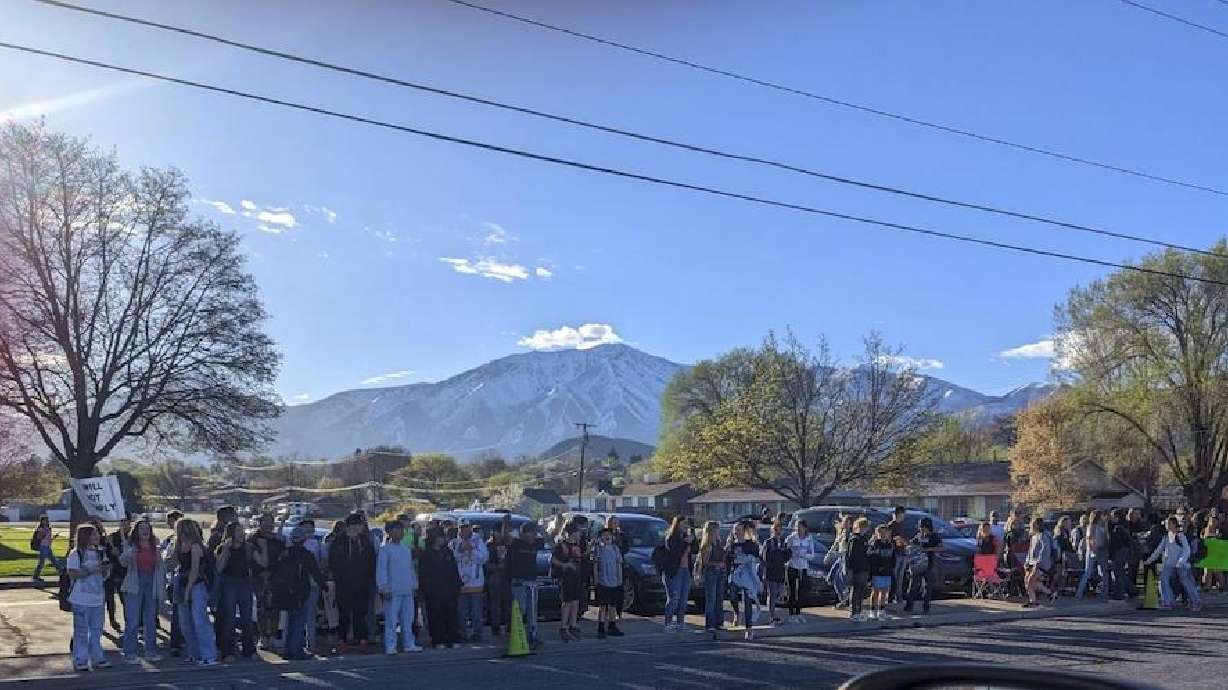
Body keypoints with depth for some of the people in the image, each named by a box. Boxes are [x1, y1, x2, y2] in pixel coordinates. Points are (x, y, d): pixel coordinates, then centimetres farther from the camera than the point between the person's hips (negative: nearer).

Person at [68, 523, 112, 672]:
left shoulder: (100, 553, 11)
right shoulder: (76, 554, -7)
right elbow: (72, 575, -14)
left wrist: (106, 569, -5)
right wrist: (90, 571, -21)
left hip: (97, 598, 6)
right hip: (81, 599, -6)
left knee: (97, 630, 10)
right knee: (81, 630, 0)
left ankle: (97, 659, 18)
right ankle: (80, 661, 8)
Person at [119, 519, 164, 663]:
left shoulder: (155, 547, 11)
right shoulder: (130, 545, 0)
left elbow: (160, 566, 16)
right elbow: (123, 562, -14)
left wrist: (162, 584, 9)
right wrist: (128, 554, -35)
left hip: (151, 586, 4)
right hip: (134, 586, -4)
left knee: (151, 621, 10)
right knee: (132, 621, -5)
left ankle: (151, 651, 18)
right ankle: (130, 654, 0)